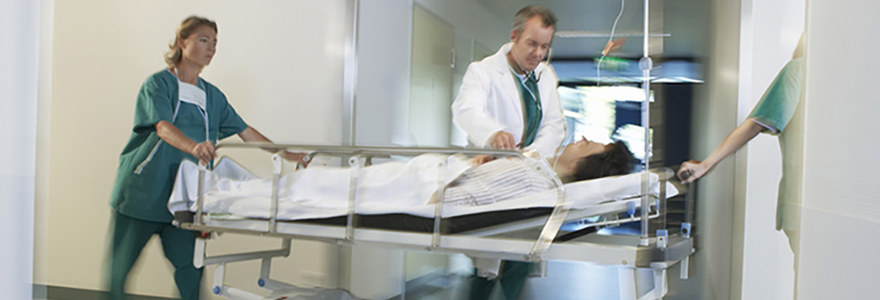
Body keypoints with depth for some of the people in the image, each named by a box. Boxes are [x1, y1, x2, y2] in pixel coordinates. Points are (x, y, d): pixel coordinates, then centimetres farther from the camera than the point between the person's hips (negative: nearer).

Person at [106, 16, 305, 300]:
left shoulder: (213, 95, 13)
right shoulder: (158, 83, -6)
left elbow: (245, 131, 16)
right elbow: (163, 127, -23)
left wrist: (287, 154, 9)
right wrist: (194, 147, -42)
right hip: (142, 191, -4)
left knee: (190, 267, -5)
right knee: (119, 267, 4)